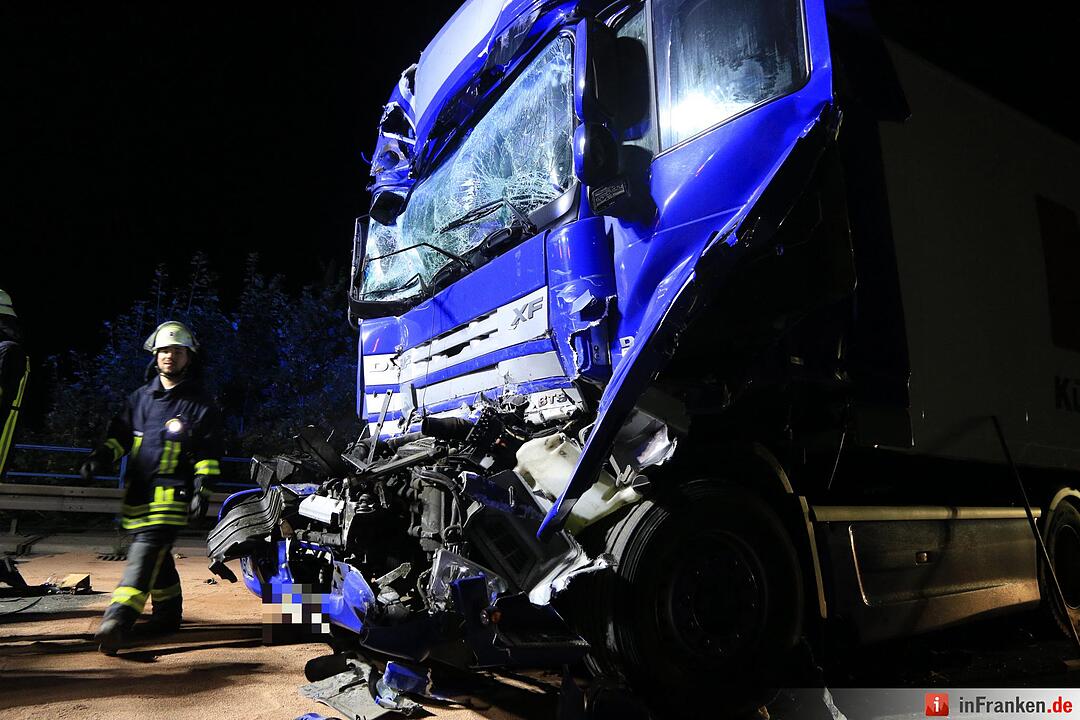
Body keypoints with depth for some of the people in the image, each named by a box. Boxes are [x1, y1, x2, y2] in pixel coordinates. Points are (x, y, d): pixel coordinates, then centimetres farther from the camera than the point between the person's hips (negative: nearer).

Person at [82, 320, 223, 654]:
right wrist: (101, 457, 1)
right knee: (156, 555, 12)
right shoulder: (140, 398, 14)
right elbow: (120, 434, 19)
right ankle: (168, 612, 27)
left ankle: (118, 620, -23)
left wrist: (202, 489, -8)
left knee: (146, 551, -17)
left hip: (171, 492, -5)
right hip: (137, 489, 6)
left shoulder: (200, 404, 0)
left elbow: (208, 454, 0)